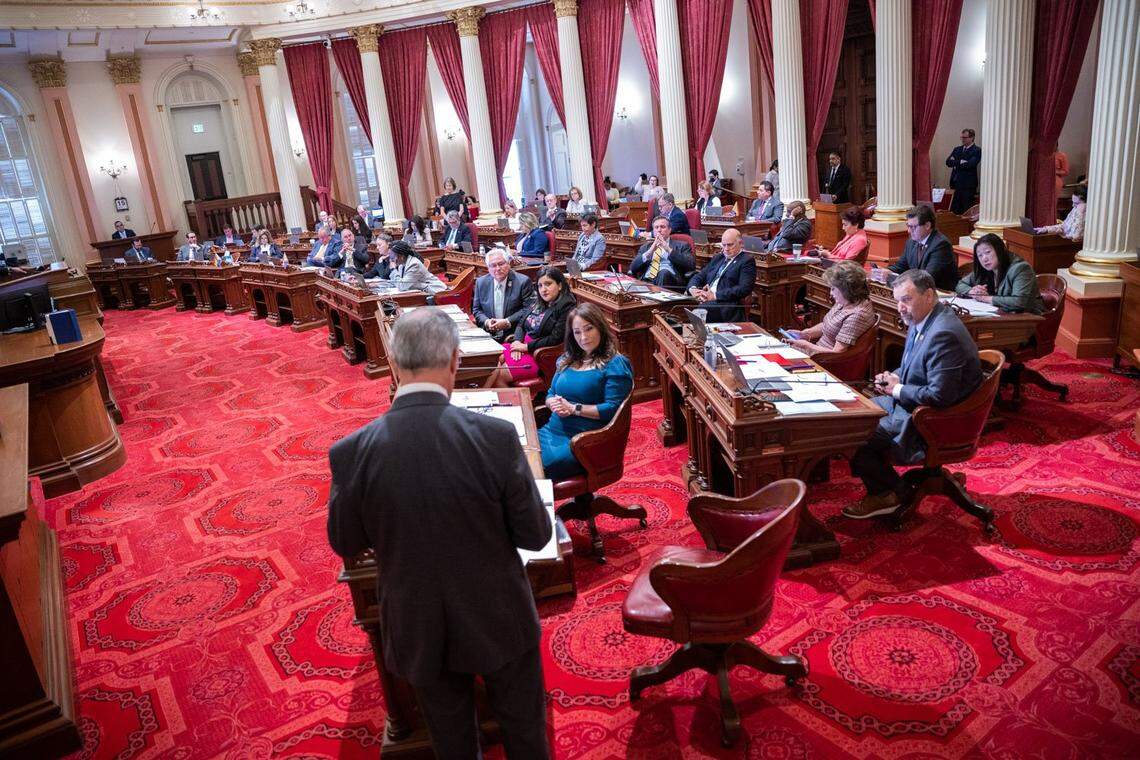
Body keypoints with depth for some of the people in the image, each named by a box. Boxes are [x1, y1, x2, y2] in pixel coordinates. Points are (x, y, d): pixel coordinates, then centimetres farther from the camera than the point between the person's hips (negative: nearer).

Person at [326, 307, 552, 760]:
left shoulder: (352, 452, -20)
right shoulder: (496, 437, -25)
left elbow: (344, 544, -3)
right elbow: (535, 535, -13)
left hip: (418, 627, 2)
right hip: (497, 618, -1)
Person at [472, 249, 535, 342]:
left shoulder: (523, 281, -3)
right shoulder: (481, 283, 9)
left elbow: (528, 309, -6)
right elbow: (476, 310, 14)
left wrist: (507, 322, -16)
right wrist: (486, 322, -7)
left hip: (514, 336, -4)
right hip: (488, 336, 4)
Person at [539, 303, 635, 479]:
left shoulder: (615, 364, -2)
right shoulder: (566, 360, 19)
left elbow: (612, 408, -10)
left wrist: (573, 408, -12)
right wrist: (554, 403, -1)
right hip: (552, 430, 6)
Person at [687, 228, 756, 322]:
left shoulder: (747, 261, 5)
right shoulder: (718, 258, 26)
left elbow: (744, 289, -9)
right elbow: (698, 277, 23)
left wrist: (715, 295, -17)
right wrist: (692, 288, -2)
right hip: (705, 302, 5)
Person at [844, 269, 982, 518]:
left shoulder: (943, 334, -28)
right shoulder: (920, 321, 4)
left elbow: (939, 395, -31)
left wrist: (896, 389, -18)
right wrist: (894, 378, -1)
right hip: (909, 402, 10)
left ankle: (891, 494, 11)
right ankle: (882, 489, 18)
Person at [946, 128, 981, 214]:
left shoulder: (977, 150, -3)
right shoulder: (957, 149, 16)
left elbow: (970, 164, -17)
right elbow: (948, 162, 4)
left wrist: (956, 163, -7)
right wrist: (960, 162, -11)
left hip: (968, 185, -6)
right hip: (957, 184, 6)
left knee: (967, 211, -3)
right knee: (955, 210, 4)